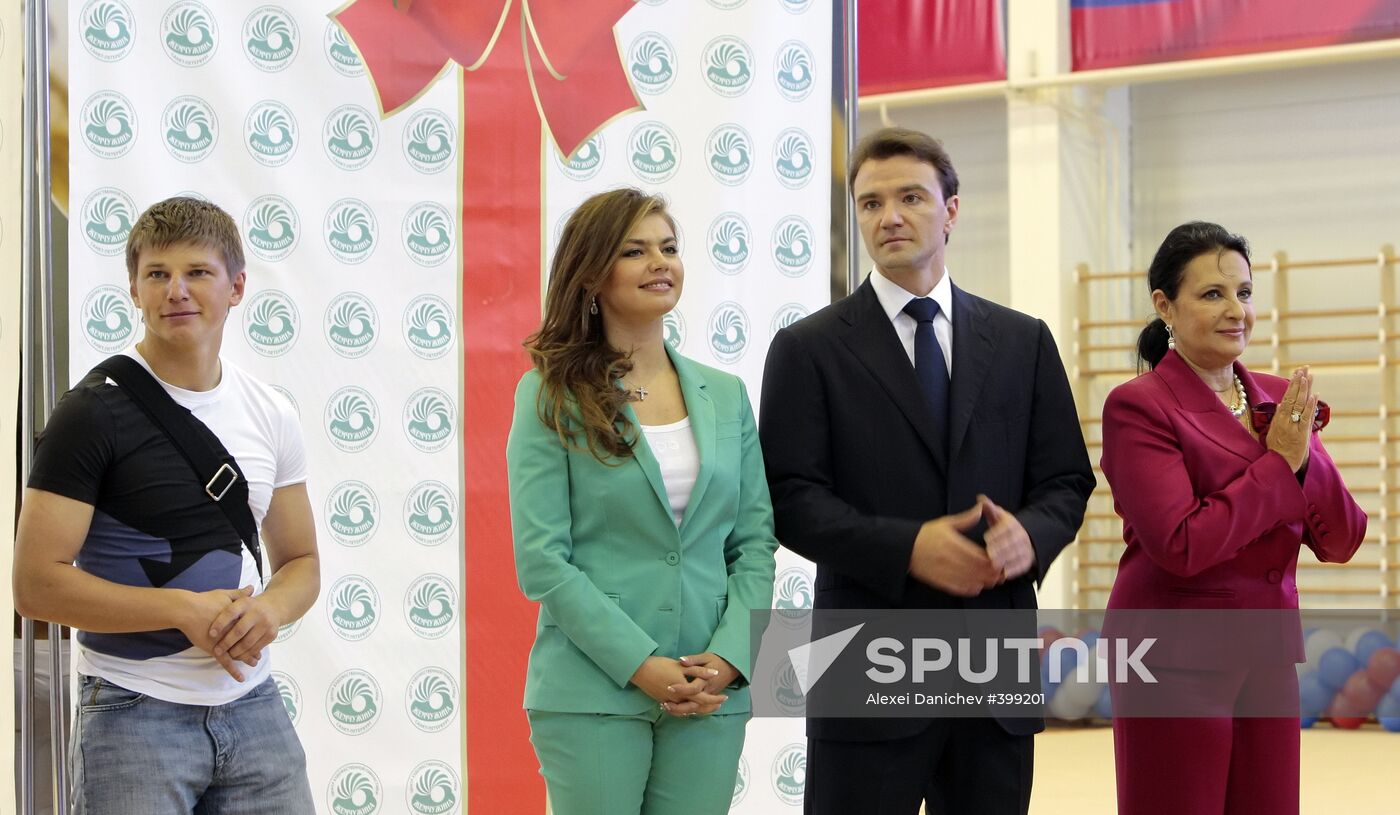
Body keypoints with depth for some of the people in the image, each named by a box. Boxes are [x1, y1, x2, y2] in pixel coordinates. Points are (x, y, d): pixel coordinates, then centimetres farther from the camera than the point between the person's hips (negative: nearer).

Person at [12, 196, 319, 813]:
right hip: (134, 712, -5)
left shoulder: (272, 416, 8)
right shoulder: (94, 411, -8)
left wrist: (269, 609, -8)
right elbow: (37, 584, -13)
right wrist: (187, 610, -18)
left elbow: (301, 562, 15)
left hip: (252, 708, 5)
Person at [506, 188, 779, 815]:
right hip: (592, 689, -3)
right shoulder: (551, 396, -1)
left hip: (712, 691, 3)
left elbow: (755, 543, 8)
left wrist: (729, 657, -7)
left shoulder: (726, 395, 11)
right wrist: (640, 664, -14)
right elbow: (541, 560, -8)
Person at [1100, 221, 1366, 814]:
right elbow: (1182, 545, -20)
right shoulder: (1137, 406, -10)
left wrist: (1306, 453, -12)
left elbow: (1341, 543, 4)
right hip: (1176, 662, -6)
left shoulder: (1278, 400, 8)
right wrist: (1279, 462, -14)